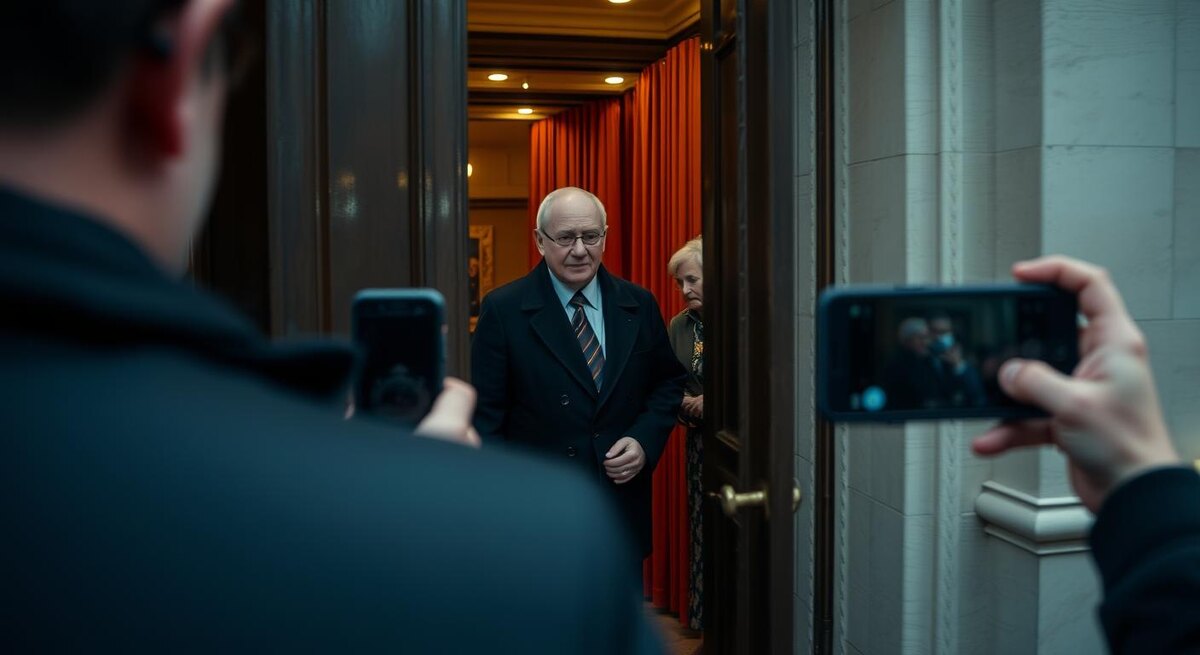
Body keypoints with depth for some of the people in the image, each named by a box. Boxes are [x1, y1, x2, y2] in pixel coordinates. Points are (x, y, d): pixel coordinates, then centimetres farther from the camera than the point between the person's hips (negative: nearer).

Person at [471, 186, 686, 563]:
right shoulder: (503, 310, -6)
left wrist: (646, 440, -5)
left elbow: (669, 381, 13)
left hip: (623, 503, 4)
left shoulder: (639, 305, 3)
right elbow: (487, 416, -6)